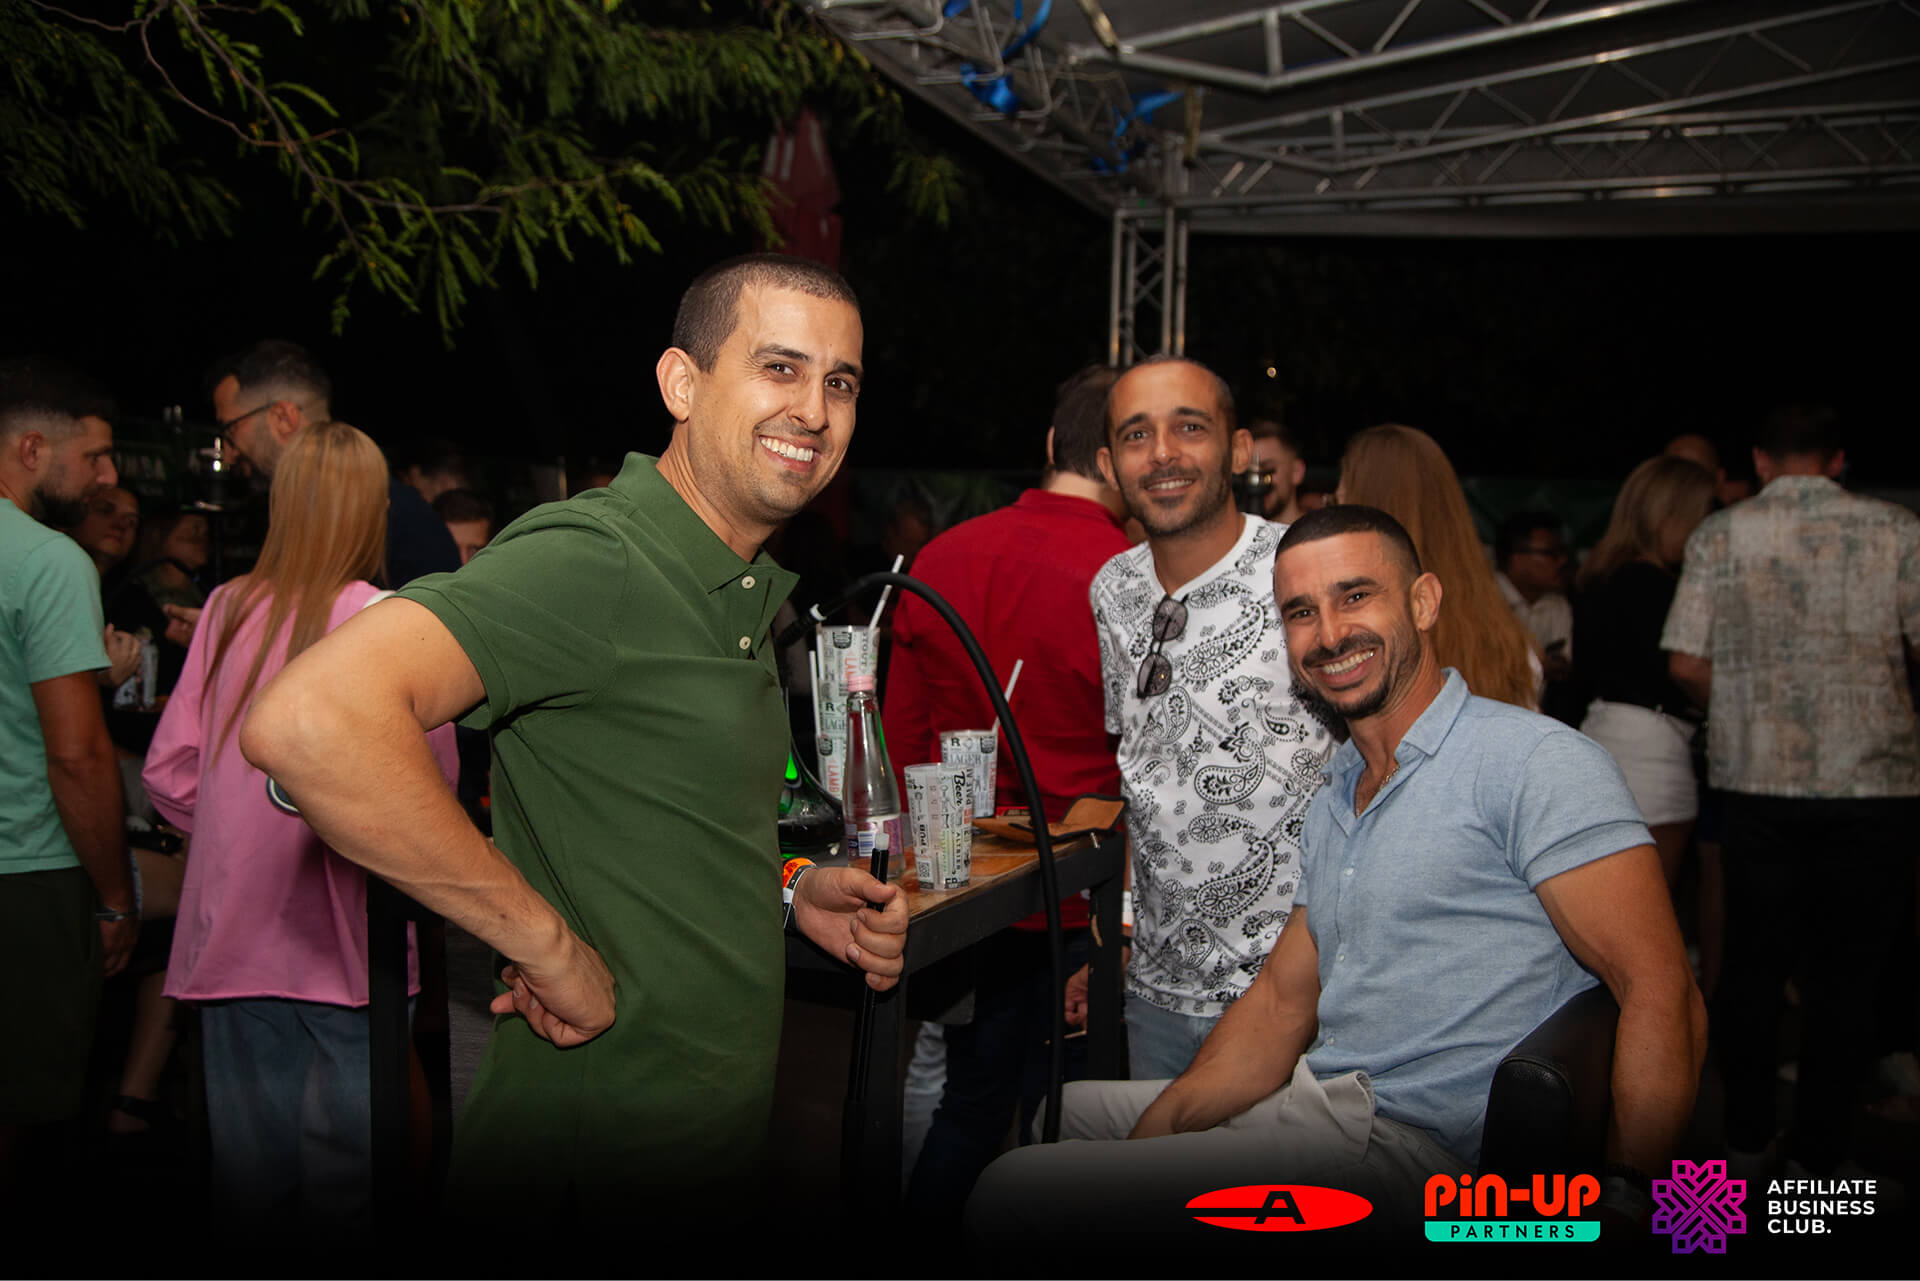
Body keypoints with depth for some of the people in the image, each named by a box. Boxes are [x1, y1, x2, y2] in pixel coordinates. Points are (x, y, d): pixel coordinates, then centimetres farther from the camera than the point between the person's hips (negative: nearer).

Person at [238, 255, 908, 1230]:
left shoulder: (744, 594, 10)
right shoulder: (590, 562, -21)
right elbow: (304, 723, -36)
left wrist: (789, 897, 4)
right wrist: (550, 946, -27)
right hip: (591, 1169, -9)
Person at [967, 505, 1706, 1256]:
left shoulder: (1534, 762, -11)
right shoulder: (1334, 801, 16)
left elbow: (1662, 995, -18)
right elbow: (1280, 1002, 14)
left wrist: (1626, 1197, -28)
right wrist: (1148, 1139, 0)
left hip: (1411, 1145, -8)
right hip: (1309, 1105, 9)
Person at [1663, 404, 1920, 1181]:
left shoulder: (1719, 536, 1)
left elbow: (1686, 664, -3)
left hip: (1756, 778, 1)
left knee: (1752, 962, 12)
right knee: (1845, 975, 7)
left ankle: (1747, 1143, 20)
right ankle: (1818, 1157, 12)